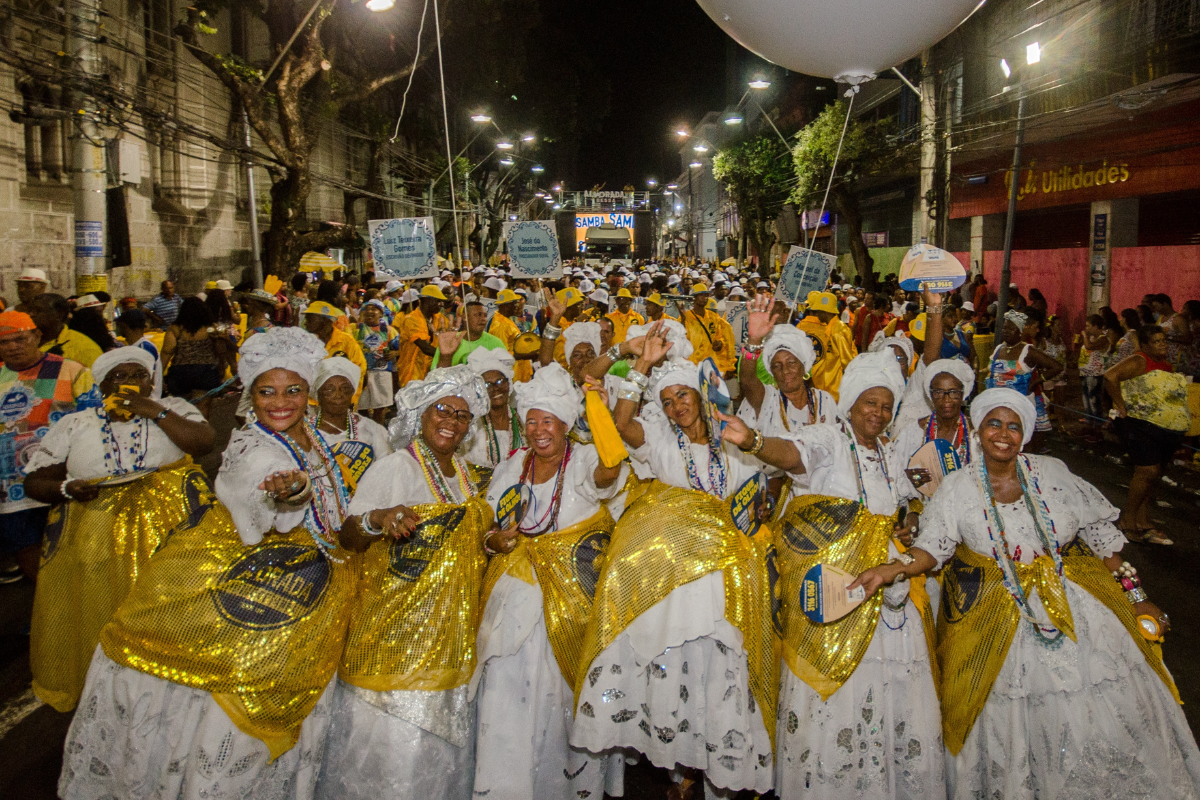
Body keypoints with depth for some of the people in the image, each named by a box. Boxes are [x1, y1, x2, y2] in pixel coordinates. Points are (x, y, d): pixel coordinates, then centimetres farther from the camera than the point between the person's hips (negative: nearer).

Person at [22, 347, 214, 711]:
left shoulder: (174, 408, 13)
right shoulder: (74, 425, 16)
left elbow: (204, 443, -4)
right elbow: (34, 481, 14)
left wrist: (156, 412, -6)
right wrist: (67, 488, -6)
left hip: (167, 522, -1)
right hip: (95, 528, 2)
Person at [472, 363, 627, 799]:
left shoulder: (584, 460, -6)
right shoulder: (511, 468, 8)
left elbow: (607, 473, -31)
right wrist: (494, 540, -8)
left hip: (573, 594, -3)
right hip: (518, 594, 3)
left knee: (568, 685, 0)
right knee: (509, 686, -3)